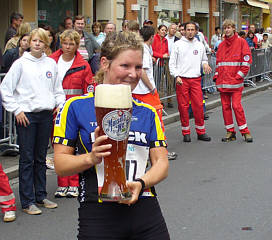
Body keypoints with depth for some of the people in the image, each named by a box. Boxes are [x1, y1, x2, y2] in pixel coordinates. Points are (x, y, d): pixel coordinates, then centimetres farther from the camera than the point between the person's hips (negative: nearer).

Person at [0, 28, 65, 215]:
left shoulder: (51, 63, 9)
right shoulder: (21, 63, -2)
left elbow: (58, 89, 18)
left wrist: (60, 104, 2)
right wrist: (16, 110, -8)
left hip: (46, 115, 4)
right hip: (26, 115, -4)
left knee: (41, 157, 12)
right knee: (27, 159, -1)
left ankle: (41, 196, 22)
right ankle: (27, 201, 4)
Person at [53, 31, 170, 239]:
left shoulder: (147, 113, 13)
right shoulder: (76, 107, 0)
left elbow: (161, 162, 6)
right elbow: (60, 164, -2)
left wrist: (140, 183, -13)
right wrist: (91, 158, -20)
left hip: (146, 213, 3)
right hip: (98, 216, -3)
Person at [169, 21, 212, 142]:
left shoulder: (200, 45, 12)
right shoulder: (178, 44, 2)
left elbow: (204, 59, 23)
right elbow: (172, 63, 0)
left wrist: (205, 64, -1)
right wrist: (176, 76, -12)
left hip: (196, 79, 2)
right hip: (182, 79, -2)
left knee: (199, 105, -1)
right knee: (183, 106, 0)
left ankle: (201, 131, 9)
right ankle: (186, 132, 10)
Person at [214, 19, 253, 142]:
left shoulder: (241, 42, -1)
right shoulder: (221, 45, 15)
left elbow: (247, 60, -5)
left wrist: (239, 75, -10)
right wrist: (216, 76, 7)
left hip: (235, 81, -5)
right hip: (222, 81, 5)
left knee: (236, 105, -10)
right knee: (225, 106, 5)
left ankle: (245, 131, 1)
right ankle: (230, 132, 13)